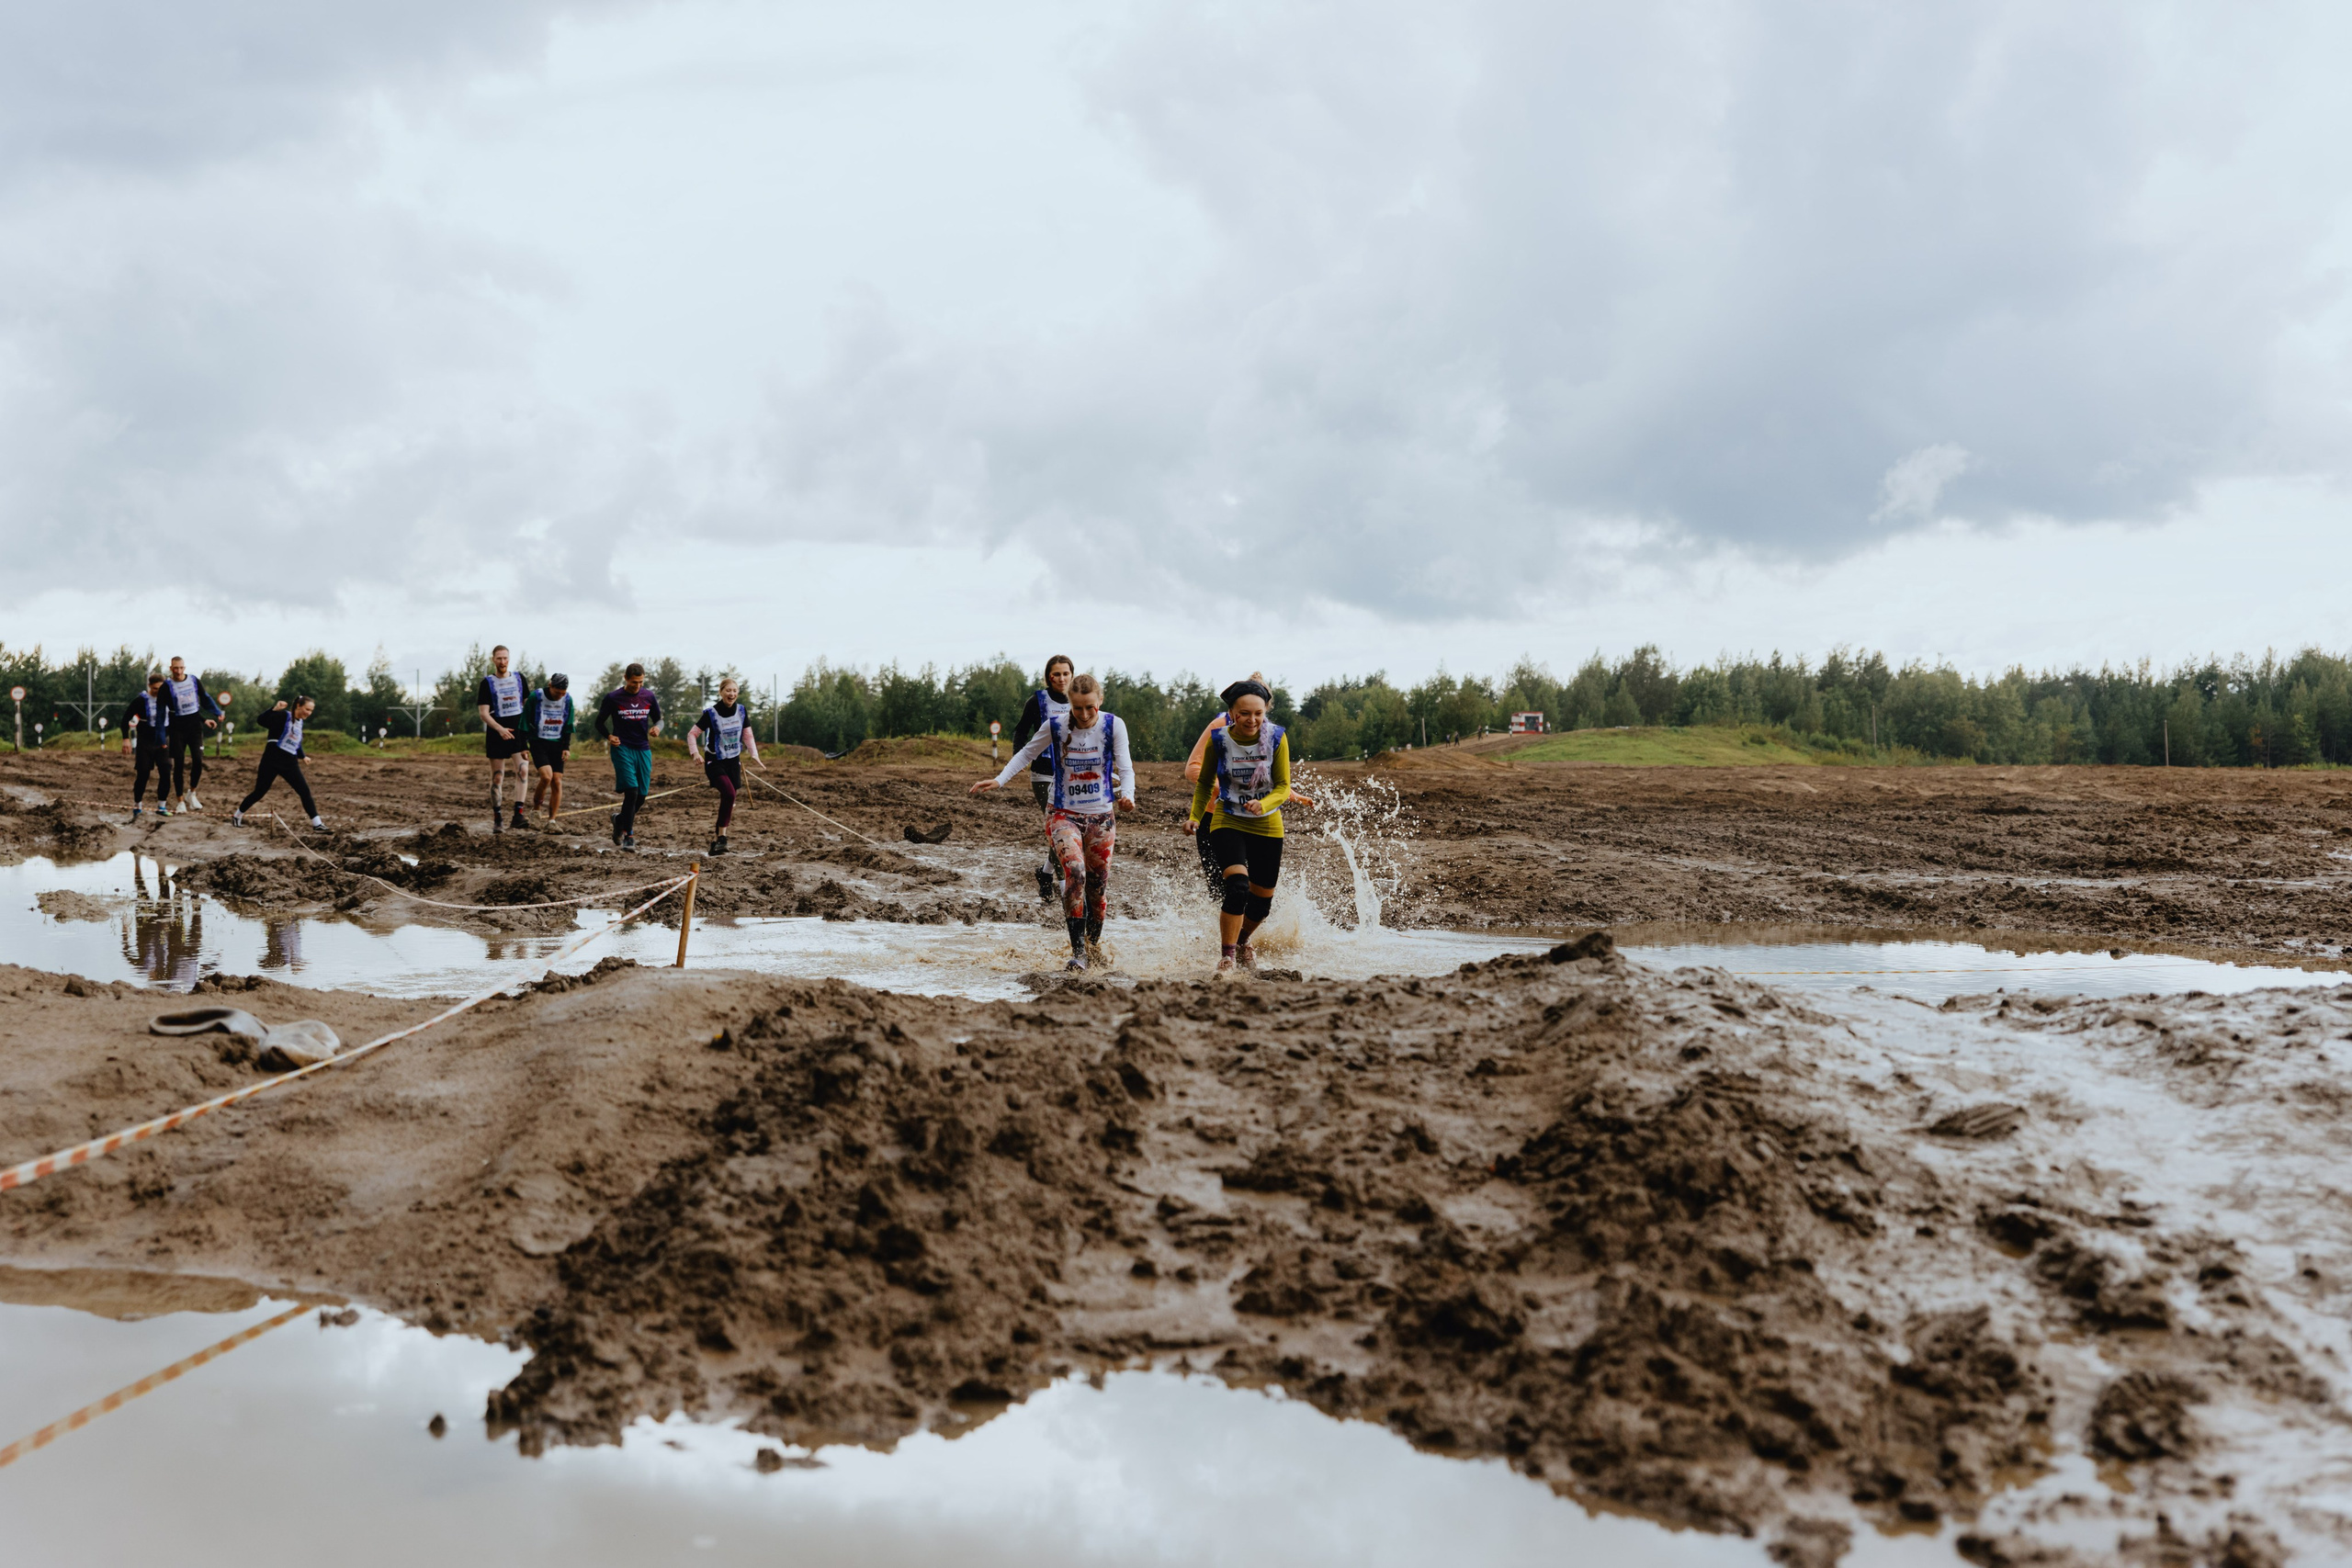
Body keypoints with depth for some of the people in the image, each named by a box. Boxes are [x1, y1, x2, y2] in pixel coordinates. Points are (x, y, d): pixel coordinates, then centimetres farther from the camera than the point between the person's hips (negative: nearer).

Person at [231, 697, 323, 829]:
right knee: (259, 792, 0)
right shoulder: (283, 715, -8)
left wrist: (302, 756, 15)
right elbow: (262, 721, -21)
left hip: (290, 763, 7)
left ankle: (317, 824, -2)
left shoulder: (300, 722, 14)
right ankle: (237, 816, 19)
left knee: (305, 791, -2)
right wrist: (274, 710, -34)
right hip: (273, 759, -7)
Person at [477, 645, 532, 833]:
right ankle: (498, 819, 10)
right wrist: (500, 729, -22)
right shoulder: (487, 683, -1)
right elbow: (483, 712, -7)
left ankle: (518, 813, -20)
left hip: (519, 731, 2)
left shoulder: (519, 679, 9)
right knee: (497, 777, 2)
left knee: (522, 769, -18)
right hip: (496, 734, -2)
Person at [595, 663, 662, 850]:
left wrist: (657, 727, -8)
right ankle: (628, 835, -6)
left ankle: (620, 820, 34)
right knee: (631, 792, -17)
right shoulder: (613, 698, -3)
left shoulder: (649, 696, 5)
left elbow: (658, 719, 15)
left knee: (641, 796, 6)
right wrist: (608, 736, -14)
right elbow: (600, 722, 6)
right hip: (622, 749, -4)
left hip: (643, 750, 4)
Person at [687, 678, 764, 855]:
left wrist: (754, 754, -3)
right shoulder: (711, 713, -12)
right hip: (715, 762, -5)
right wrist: (695, 752, -21)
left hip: (733, 762, 5)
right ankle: (721, 837, -16)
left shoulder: (740, 710, 2)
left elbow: (748, 735, 11)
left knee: (729, 800, 4)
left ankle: (715, 841, 14)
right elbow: (692, 734, -6)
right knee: (729, 793, -25)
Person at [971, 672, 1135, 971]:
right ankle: (1078, 951, -23)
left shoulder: (1113, 725, -7)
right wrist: (1000, 780, -4)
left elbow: (1125, 767, -10)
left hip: (1101, 815, 1)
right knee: (1074, 872, -24)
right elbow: (1027, 753, 7)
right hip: (1064, 813, -1)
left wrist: (1127, 794, -29)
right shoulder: (1055, 726, -7)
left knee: (1098, 885, 6)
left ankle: (1094, 946, 29)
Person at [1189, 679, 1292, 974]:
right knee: (1238, 887, -24)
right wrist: (1195, 816, -8)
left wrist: (1264, 804, -28)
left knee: (1262, 901, 12)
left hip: (1267, 826, 2)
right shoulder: (1219, 740, -12)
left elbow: (1283, 786, -9)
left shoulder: (1276, 738, -13)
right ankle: (1227, 955, -9)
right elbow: (1205, 781, 4)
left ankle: (1241, 941, 43)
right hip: (1228, 823, -2)